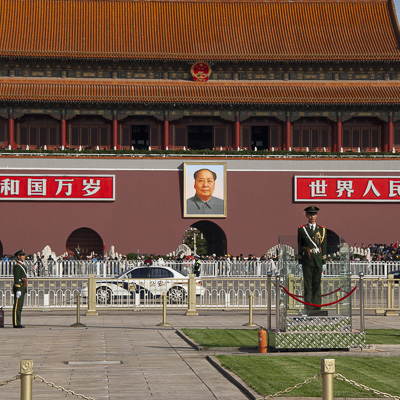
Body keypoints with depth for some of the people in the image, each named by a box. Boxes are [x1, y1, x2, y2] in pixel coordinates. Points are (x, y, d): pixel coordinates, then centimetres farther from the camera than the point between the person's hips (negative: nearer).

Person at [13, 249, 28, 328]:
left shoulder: (22, 265, 19)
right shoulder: (17, 266, -12)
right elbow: (16, 278, -18)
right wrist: (18, 290, -23)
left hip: (22, 289, 10)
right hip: (19, 287, -10)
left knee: (20, 306, 10)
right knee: (17, 306, -9)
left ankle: (18, 323, 13)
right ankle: (16, 323, -8)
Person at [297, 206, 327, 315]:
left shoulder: (322, 229, 9)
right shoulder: (301, 229, 5)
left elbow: (324, 247, 9)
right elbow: (299, 247, 5)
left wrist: (324, 262, 4)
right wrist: (300, 263, 0)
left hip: (318, 261, 2)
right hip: (307, 261, -2)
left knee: (317, 285, 4)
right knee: (308, 285, -3)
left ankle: (317, 308, 7)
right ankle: (308, 308, -2)